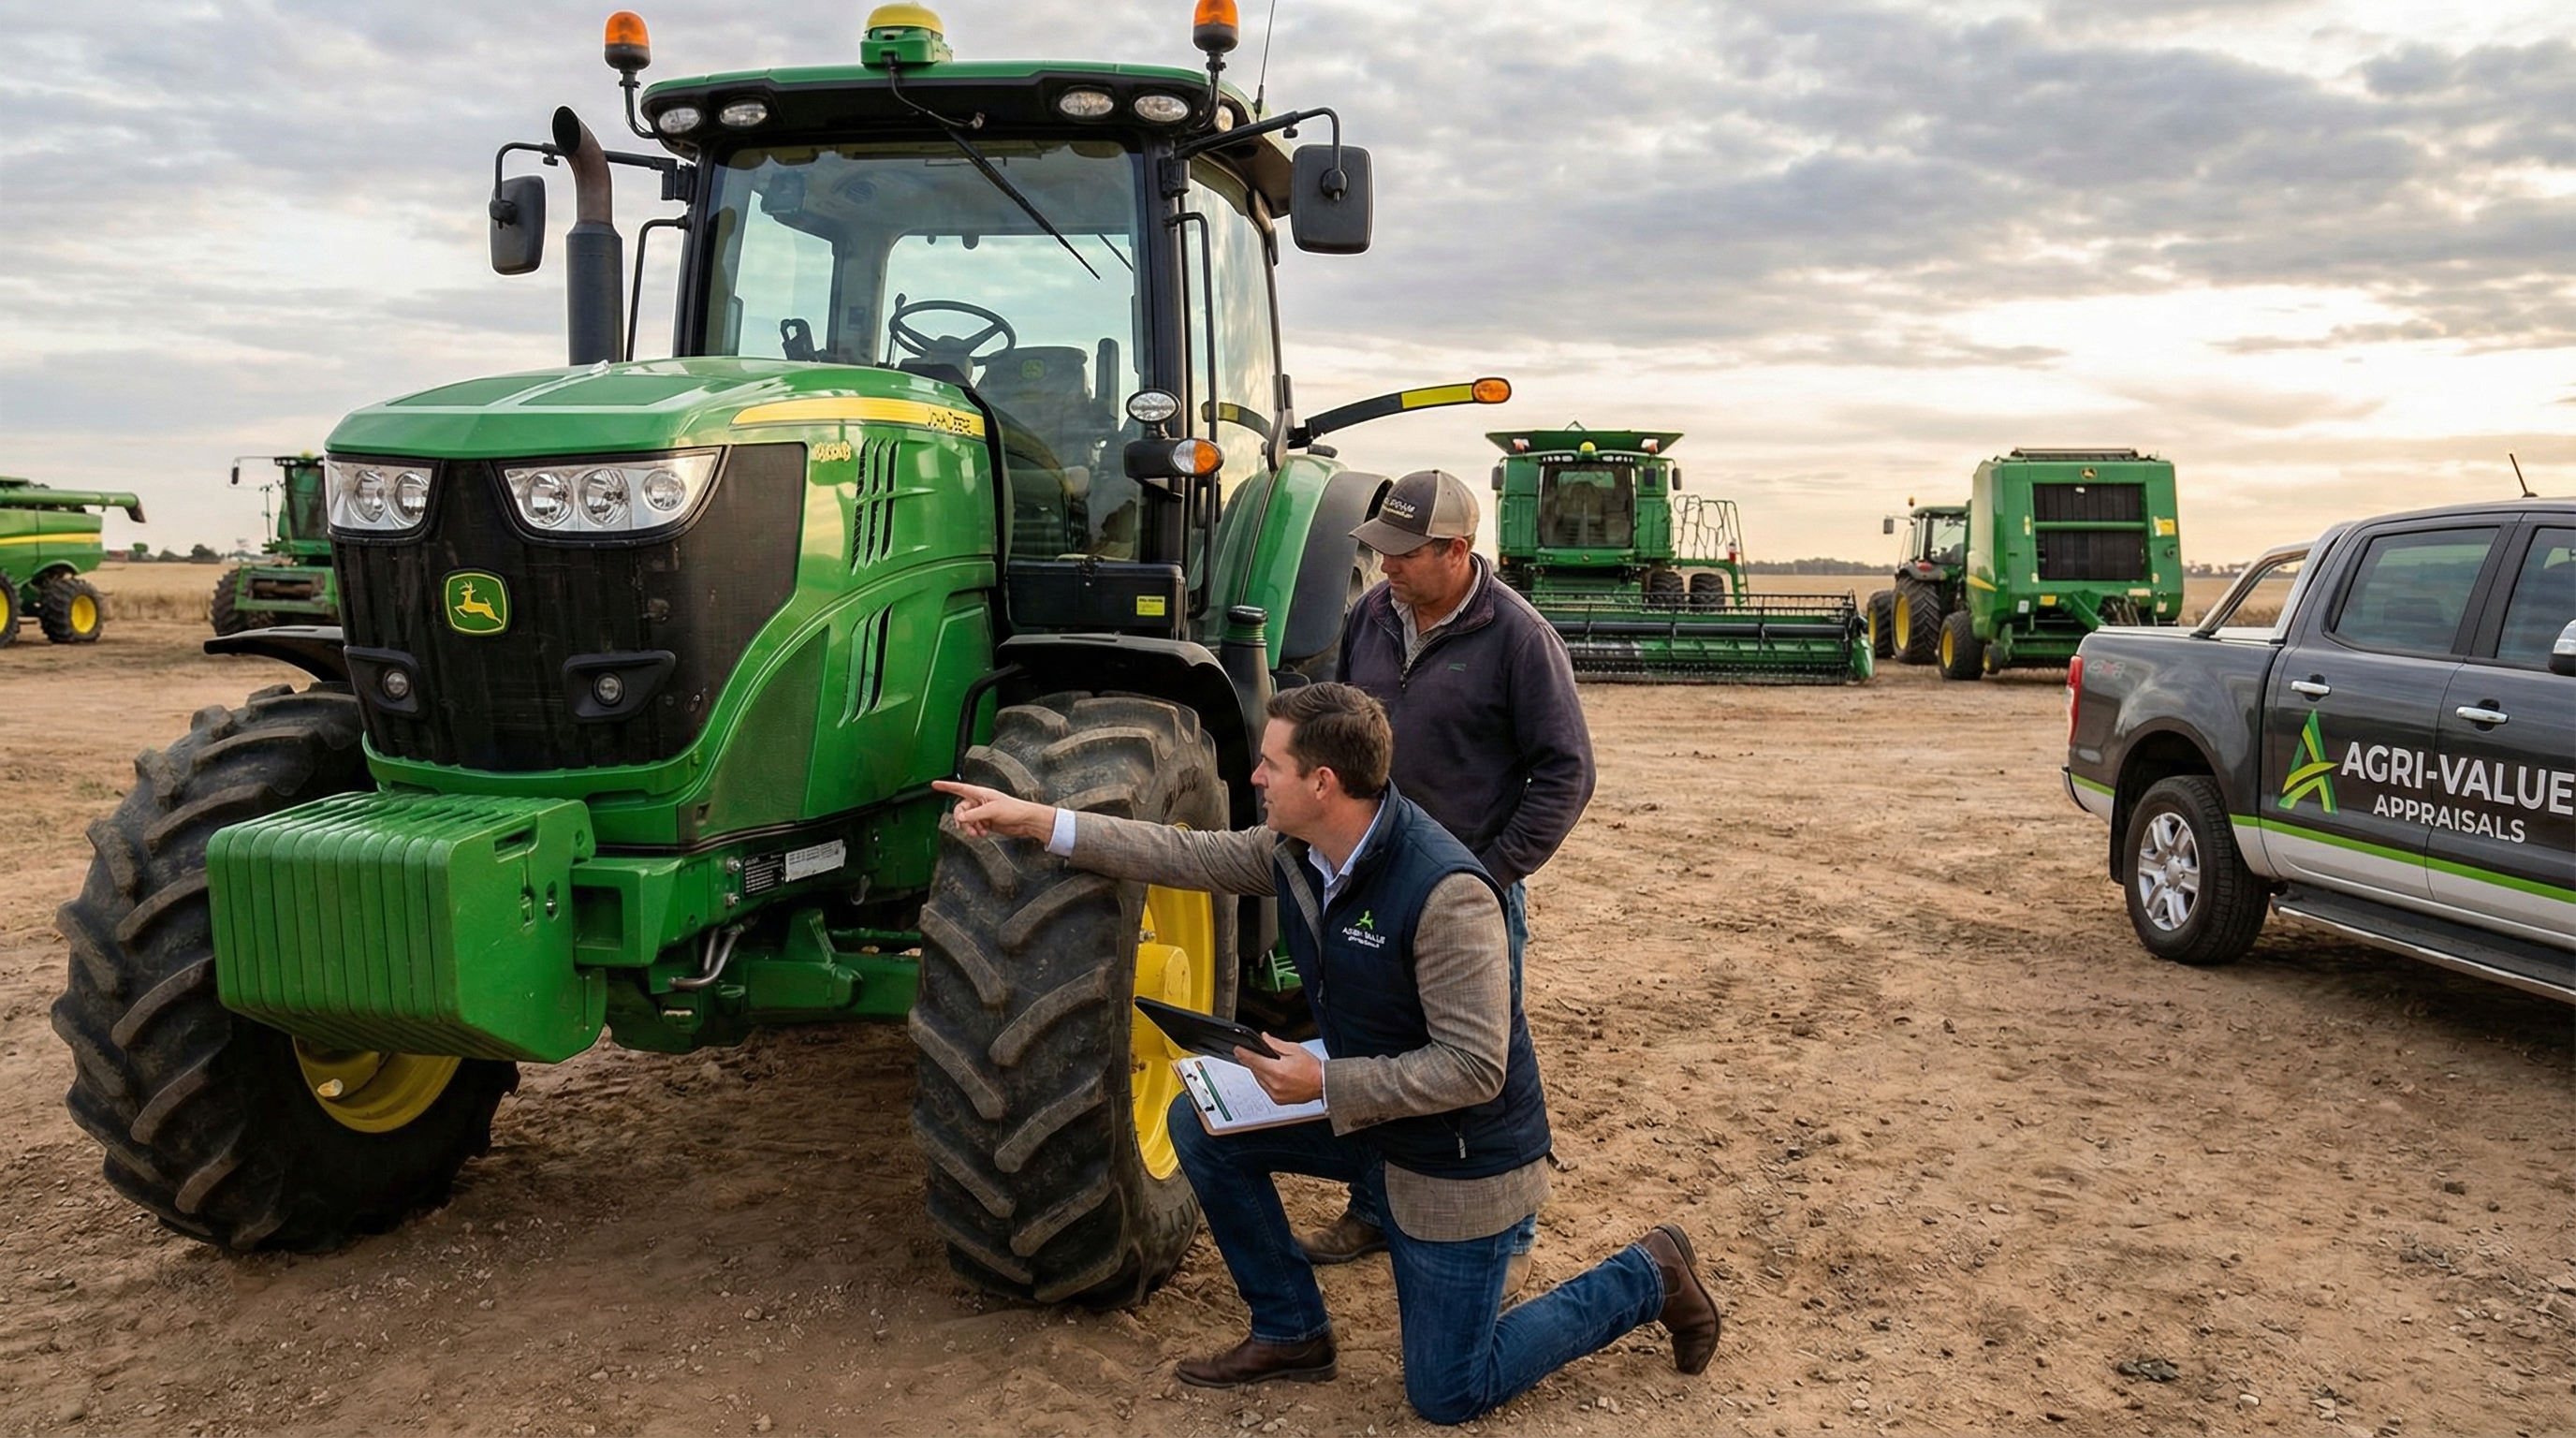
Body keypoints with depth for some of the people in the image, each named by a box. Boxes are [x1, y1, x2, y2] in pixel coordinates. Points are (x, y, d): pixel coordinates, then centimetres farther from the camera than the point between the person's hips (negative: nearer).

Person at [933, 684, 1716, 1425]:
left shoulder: (1445, 892, -33)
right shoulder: (1297, 849, -9)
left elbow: (1474, 1067, -31)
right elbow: (1191, 857, -1)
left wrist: (1325, 1083, -29)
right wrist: (1039, 821, -5)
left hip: (1460, 1155, -7)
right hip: (1364, 1107, 7)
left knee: (1447, 1395, 3)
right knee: (1201, 1125, 0)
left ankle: (1647, 1278, 19)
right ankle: (1290, 1332, 15)